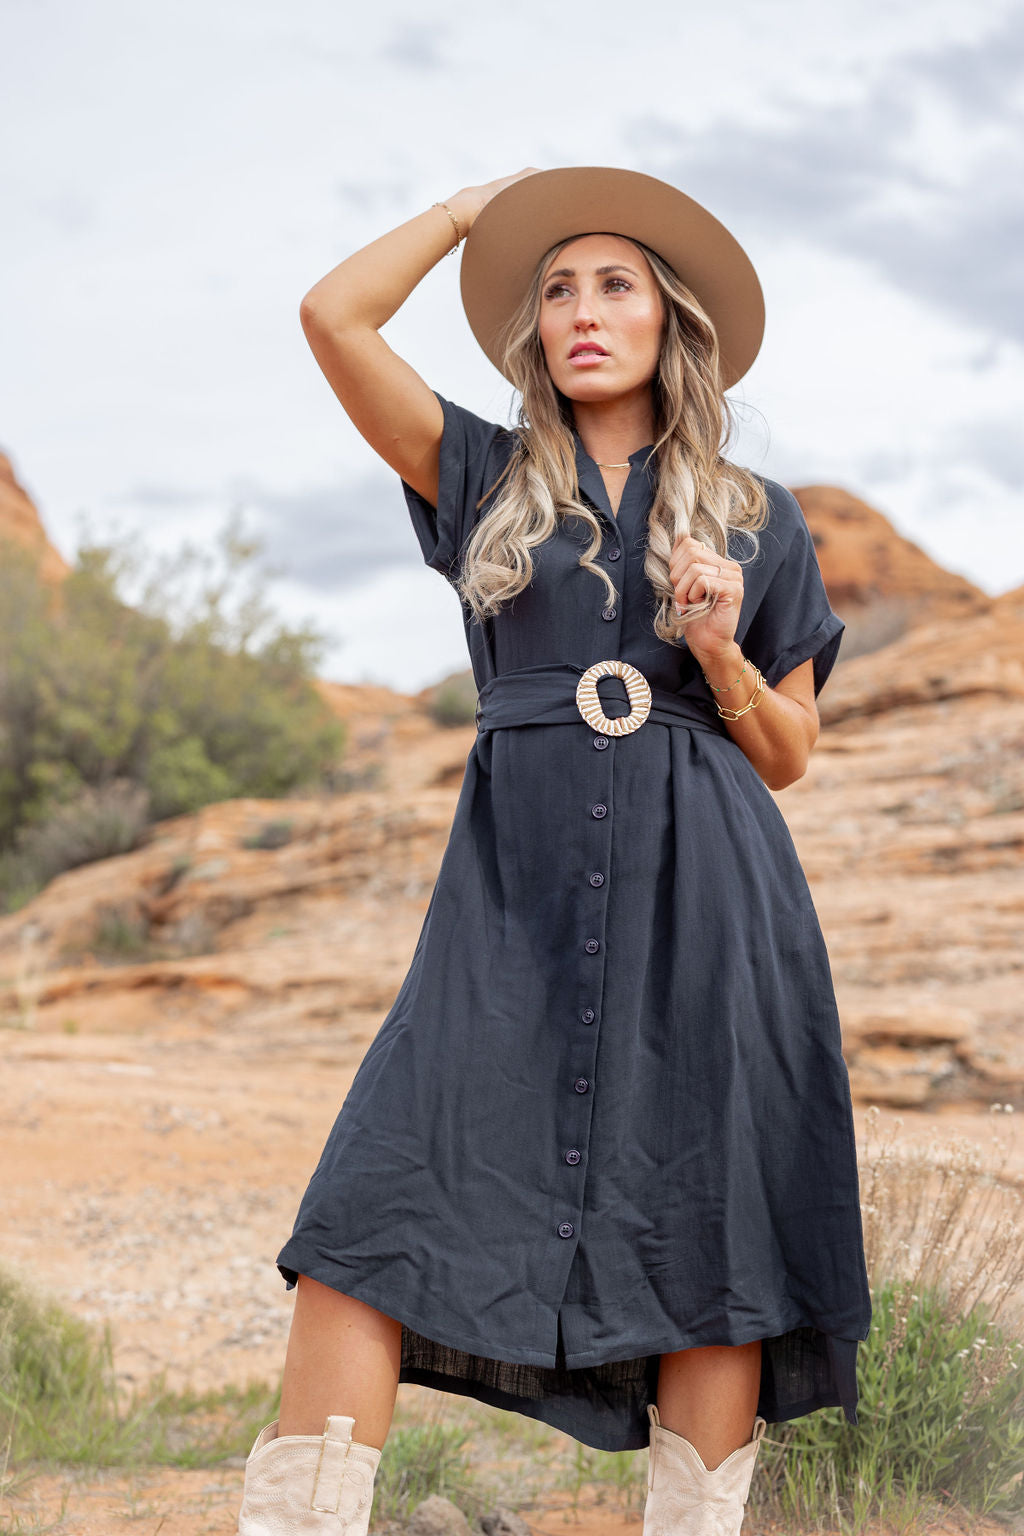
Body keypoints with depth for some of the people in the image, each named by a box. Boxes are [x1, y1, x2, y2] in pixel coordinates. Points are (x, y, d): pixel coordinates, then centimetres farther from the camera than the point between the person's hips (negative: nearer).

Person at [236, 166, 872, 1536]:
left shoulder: (756, 520, 13)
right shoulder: (489, 481, 14)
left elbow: (788, 756, 14)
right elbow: (333, 316, 3)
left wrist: (720, 651, -5)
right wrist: (476, 206, 16)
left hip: (703, 898, 0)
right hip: (519, 898, 0)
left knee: (706, 1245, -2)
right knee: (372, 1217, -12)